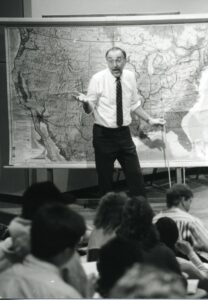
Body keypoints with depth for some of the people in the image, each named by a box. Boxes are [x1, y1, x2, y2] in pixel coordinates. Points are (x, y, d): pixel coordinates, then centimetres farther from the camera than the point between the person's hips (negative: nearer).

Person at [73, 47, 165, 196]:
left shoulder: (130, 77, 1)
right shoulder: (98, 79, -10)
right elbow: (90, 109, -9)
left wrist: (149, 120, 11)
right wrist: (85, 101, -30)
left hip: (124, 133, 3)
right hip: (104, 134, -3)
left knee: (135, 174, 6)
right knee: (105, 178, 5)